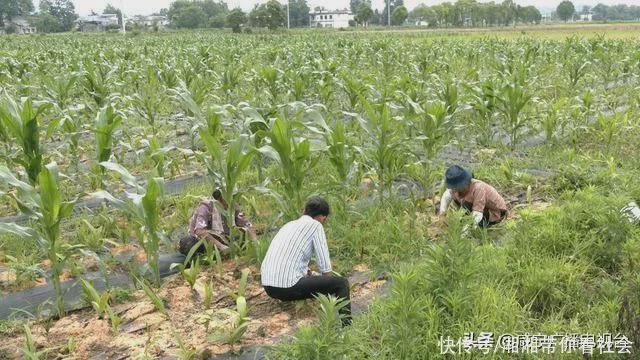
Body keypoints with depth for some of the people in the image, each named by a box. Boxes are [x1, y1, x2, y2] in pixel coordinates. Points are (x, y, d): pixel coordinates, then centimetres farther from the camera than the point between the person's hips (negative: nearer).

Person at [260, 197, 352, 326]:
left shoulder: (289, 225, 22)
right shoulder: (315, 225, 0)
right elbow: (325, 265, -1)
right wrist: (329, 289, 16)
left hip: (268, 287, 8)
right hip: (289, 285, -8)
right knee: (342, 283, 2)